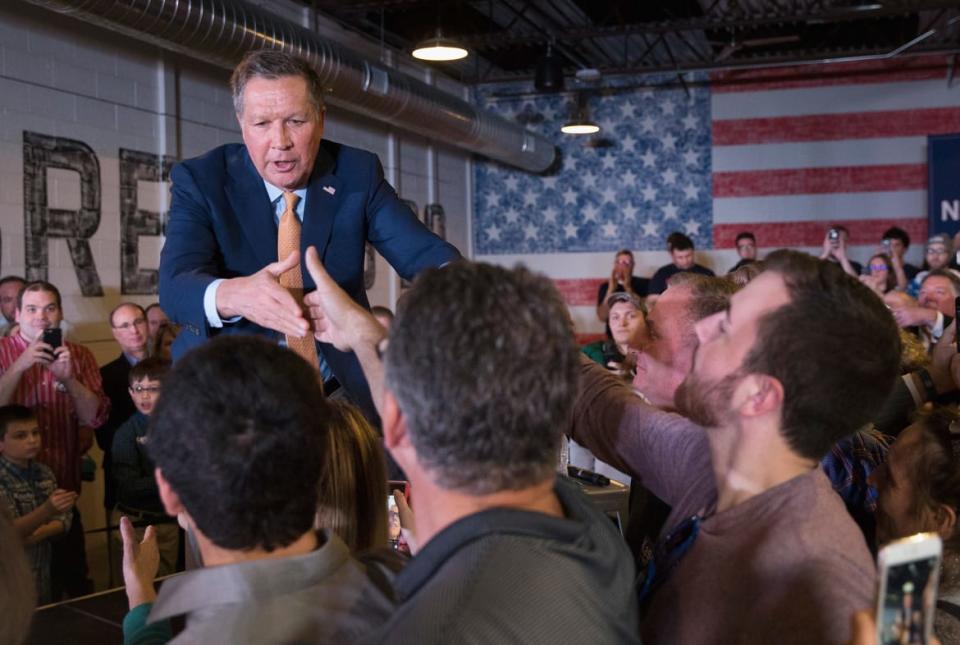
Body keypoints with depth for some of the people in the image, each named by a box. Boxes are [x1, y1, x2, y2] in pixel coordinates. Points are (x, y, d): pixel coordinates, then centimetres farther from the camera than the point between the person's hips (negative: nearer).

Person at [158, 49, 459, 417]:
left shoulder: (358, 174, 0)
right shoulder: (200, 181, -6)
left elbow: (423, 252, -9)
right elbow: (175, 285, -20)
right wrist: (234, 295, -44)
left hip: (343, 388, 1)